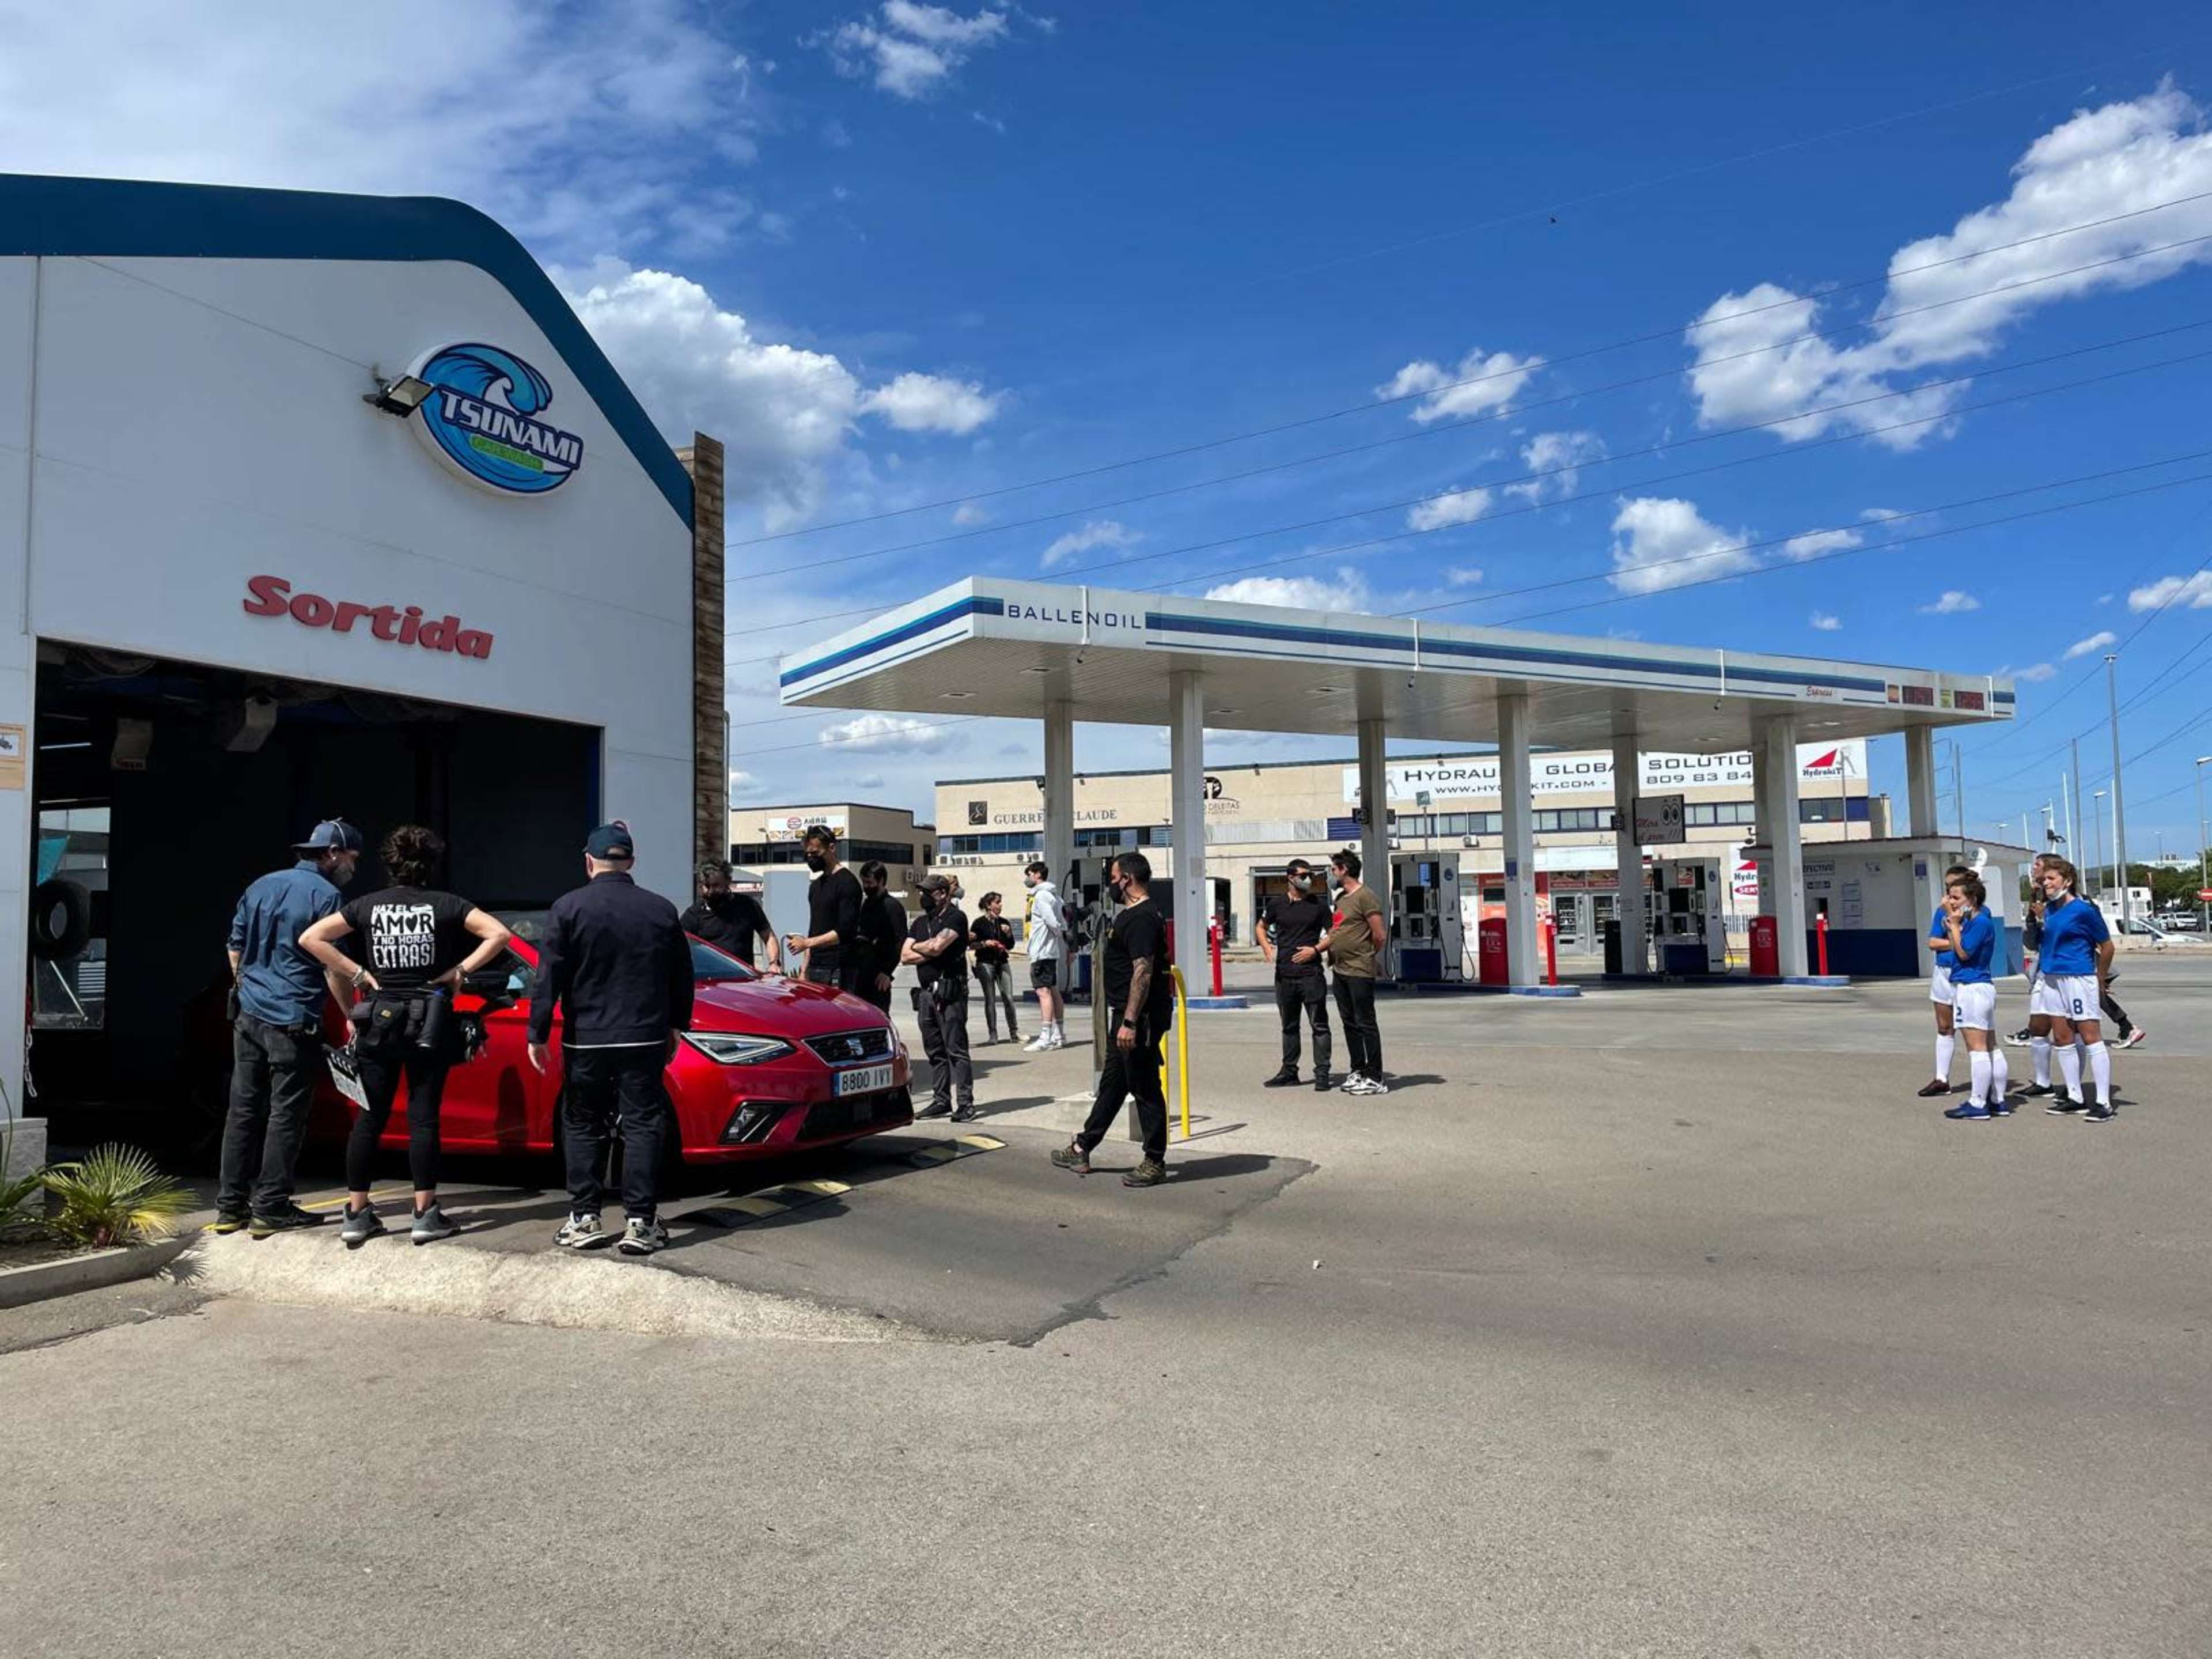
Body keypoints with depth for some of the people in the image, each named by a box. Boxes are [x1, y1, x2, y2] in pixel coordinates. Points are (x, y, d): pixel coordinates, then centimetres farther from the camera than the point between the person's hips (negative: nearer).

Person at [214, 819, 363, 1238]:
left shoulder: (261, 886, 12)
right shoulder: (325, 895, -9)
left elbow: (236, 948, 18)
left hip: (248, 1015, 7)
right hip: (293, 1022, -7)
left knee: (243, 1110, 11)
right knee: (286, 1115, 0)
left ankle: (231, 1205, 16)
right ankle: (271, 1208, 3)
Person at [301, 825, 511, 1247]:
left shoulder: (368, 905, 3)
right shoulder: (445, 904, -3)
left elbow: (311, 938, 0)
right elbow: (498, 933, -12)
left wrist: (357, 974, 1)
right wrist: (460, 970, -6)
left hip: (378, 1022, 2)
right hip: (429, 1023, -2)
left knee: (370, 1118, 9)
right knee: (423, 1117, 2)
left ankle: (357, 1215, 11)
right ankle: (426, 1215, 4)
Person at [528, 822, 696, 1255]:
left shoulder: (569, 908, -6)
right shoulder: (661, 910, 3)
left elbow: (549, 977, -8)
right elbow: (682, 976, 11)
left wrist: (538, 1034, -1)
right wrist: (676, 1024, 23)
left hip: (586, 1040, -1)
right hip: (645, 1037, 1)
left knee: (582, 1126, 12)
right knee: (643, 1126, 4)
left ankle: (584, 1219, 12)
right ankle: (641, 1222, 3)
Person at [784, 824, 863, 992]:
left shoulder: (847, 882, -6)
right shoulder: (816, 885, 21)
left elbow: (845, 931, -14)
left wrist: (807, 943, -19)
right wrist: (805, 970, 18)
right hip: (815, 968, 8)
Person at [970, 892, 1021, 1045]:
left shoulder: (1004, 923, 11)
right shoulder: (980, 923, -1)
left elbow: (1011, 946, 12)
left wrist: (1008, 934, -5)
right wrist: (985, 943, -16)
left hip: (1002, 962, 3)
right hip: (986, 963, -3)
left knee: (1008, 997, -3)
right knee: (990, 999, -1)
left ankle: (1014, 1032, 5)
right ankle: (993, 1034, 4)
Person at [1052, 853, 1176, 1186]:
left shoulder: (1141, 918, -18)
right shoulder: (1129, 914, 16)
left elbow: (1143, 971, -25)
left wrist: (1130, 1022, -27)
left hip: (1140, 1017, -11)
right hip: (1127, 1015, 11)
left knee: (1146, 1089, -1)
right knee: (1112, 1083, 17)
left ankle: (1155, 1163, 9)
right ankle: (1082, 1150, 27)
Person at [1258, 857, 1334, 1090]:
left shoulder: (1319, 904, 2)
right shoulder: (1277, 905, 8)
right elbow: (1262, 927, 22)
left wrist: (1316, 949, -11)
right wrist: (1266, 947, 4)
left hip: (1311, 973, -3)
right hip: (1284, 973, 3)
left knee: (1319, 1025, -5)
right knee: (1289, 1026, 13)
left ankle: (1322, 1074, -2)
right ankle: (1289, 1072, 21)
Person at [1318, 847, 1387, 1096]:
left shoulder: (1365, 897, -12)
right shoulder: (1340, 898, 17)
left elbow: (1379, 936, -14)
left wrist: (1366, 957, -1)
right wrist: (1314, 950, 13)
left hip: (1360, 972, -9)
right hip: (1340, 972, 9)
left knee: (1365, 1024, -6)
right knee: (1350, 1023, 13)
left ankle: (1375, 1079, -2)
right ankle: (1358, 1071, 21)